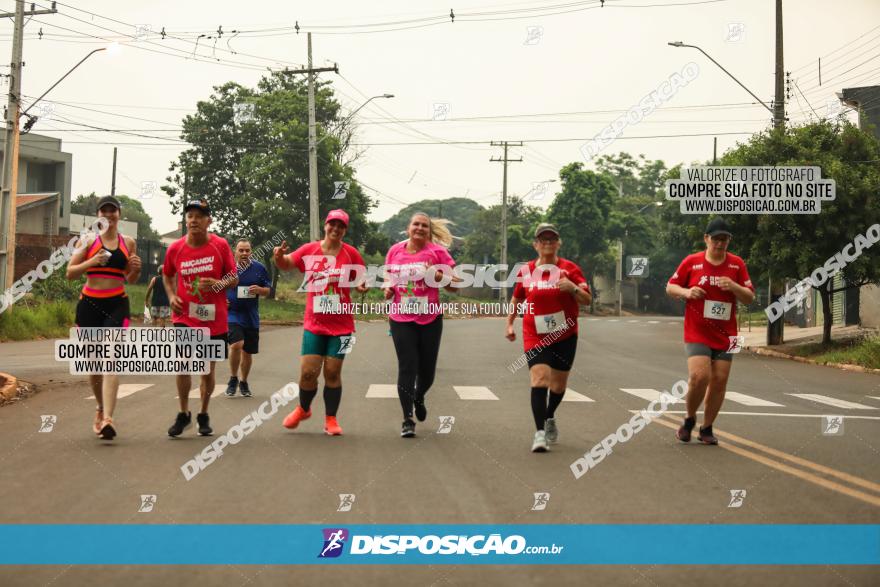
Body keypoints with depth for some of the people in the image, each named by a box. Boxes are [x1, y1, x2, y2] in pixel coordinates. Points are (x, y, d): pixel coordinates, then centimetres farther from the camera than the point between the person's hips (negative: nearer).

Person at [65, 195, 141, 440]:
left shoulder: (128, 242, 9)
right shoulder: (88, 240, 5)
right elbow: (70, 273, 2)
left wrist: (136, 268, -5)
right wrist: (91, 262, -15)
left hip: (117, 305, -1)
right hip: (89, 304, 1)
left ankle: (107, 419, -25)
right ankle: (101, 409, 33)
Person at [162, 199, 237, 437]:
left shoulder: (221, 245, -6)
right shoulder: (175, 248, -2)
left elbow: (234, 278, 0)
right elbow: (167, 275, 17)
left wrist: (218, 283, -21)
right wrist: (172, 296, 0)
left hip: (214, 319, 0)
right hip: (185, 317, 0)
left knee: (208, 370, 9)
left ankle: (203, 416, 28)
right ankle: (183, 414, 2)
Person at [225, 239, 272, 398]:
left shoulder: (259, 268, 3)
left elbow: (268, 290, 9)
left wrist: (259, 290, -13)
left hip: (251, 316, 3)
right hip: (232, 314, -3)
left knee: (248, 351, 11)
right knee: (236, 345, -23)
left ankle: (244, 383, 31)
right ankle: (233, 379, -2)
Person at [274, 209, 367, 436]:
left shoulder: (351, 253, -1)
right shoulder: (309, 250, 1)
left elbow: (361, 280, 6)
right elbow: (285, 264, 0)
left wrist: (362, 286, -18)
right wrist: (279, 256, -23)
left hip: (341, 325, -1)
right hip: (314, 324, 1)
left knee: (332, 373, 2)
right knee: (308, 372, -1)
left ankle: (331, 419, 16)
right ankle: (303, 409, 27)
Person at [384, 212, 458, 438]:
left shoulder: (437, 251, -3)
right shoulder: (395, 251, 4)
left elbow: (454, 285, -1)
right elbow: (389, 278, 19)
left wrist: (440, 277, -20)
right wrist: (388, 289, -3)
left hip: (430, 319, 0)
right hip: (401, 319, 0)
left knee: (427, 368, 10)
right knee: (407, 367, -6)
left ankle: (419, 398, 43)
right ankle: (408, 420, 0)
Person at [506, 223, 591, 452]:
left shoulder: (569, 268, -2)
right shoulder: (526, 271, 4)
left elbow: (587, 300, -4)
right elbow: (516, 299, 19)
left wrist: (573, 287, -22)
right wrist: (509, 323, 14)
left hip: (565, 336, 1)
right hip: (535, 336, 0)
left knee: (558, 384, 11)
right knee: (539, 380, -17)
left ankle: (550, 419, 41)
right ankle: (539, 433, -19)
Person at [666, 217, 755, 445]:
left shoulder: (737, 264, 4)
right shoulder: (691, 262, -1)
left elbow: (750, 298, 5)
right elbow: (670, 287, 7)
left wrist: (734, 287, -15)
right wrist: (686, 292, -14)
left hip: (725, 334, 3)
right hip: (696, 333, -3)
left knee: (719, 381, 1)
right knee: (699, 376, -17)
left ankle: (706, 428, 16)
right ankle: (690, 420, 9)